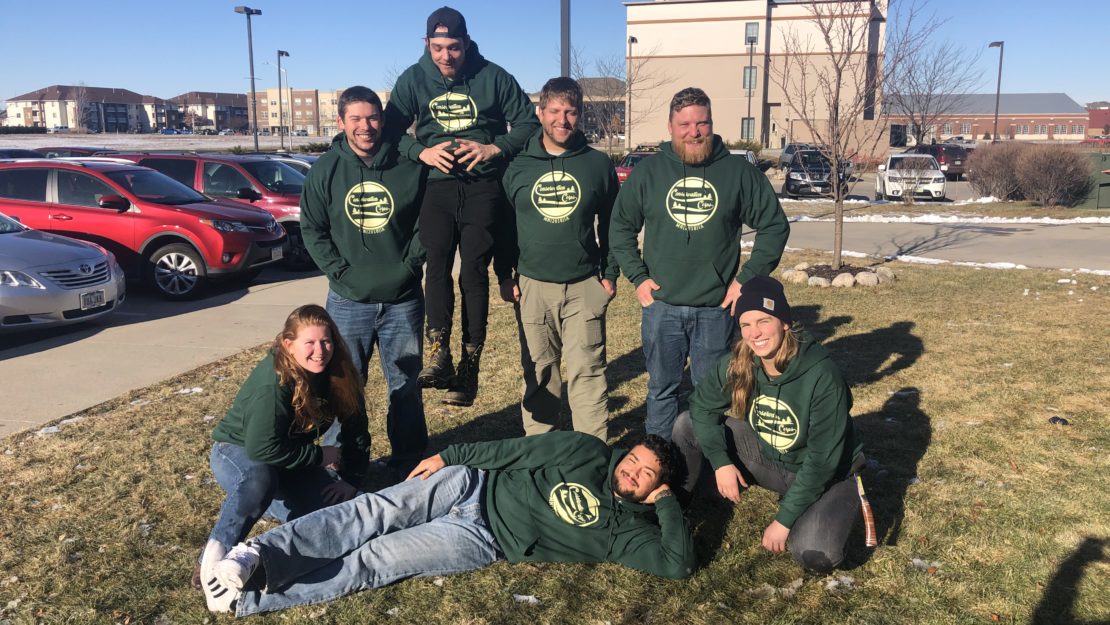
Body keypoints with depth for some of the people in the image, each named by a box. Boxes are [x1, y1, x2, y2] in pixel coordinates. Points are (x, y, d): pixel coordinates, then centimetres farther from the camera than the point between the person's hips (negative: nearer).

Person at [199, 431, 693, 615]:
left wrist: (666, 501, -10)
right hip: (470, 485, 3)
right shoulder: (587, 451, 4)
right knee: (375, 512, -20)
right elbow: (513, 451, 5)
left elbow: (678, 563, -12)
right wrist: (448, 455, 2)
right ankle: (256, 558, -24)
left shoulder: (626, 528, -1)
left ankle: (248, 600, -12)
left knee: (373, 561, -14)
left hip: (484, 541, -3)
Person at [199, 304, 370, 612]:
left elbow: (355, 430, -3)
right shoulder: (272, 383, -31)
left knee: (342, 500, -14)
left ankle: (263, 499, 9)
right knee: (260, 476, -40)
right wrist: (322, 456, -23)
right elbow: (262, 449, -32)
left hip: (289, 460, 6)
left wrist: (352, 481, -7)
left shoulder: (337, 374, -13)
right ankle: (216, 555, -26)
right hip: (238, 452, -6)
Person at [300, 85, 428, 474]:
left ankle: (409, 464, 24)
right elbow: (312, 229, 4)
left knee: (406, 385, 9)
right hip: (348, 301, 0)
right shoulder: (325, 171, 1)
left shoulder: (409, 168, -1)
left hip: (403, 299, 0)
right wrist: (339, 270, -6)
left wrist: (411, 262, -6)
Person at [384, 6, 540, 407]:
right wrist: (422, 152, -10)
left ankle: (469, 366, -4)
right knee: (437, 261, -18)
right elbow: (391, 130, 9)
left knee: (473, 269, -8)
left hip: (483, 186, -2)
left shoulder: (492, 77, 3)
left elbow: (528, 122, 5)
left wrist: (494, 148, -10)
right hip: (436, 185, 2)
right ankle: (439, 353, -22)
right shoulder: (413, 79, 8)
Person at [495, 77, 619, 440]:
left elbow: (611, 224, 8)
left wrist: (610, 273, 4)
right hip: (532, 287, 1)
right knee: (538, 372, 10)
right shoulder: (518, 166, 3)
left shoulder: (598, 164, 3)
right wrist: (504, 276, 3)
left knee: (588, 372, -1)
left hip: (585, 287, -1)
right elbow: (503, 225, 8)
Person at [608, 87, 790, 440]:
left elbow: (775, 226, 4)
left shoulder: (739, 172, 0)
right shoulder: (648, 172, 3)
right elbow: (620, 228, 10)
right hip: (661, 307, 1)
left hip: (717, 308, -1)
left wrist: (747, 279, -2)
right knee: (661, 390, 12)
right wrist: (637, 277, 0)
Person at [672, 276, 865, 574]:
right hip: (769, 458, 4)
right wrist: (720, 461, -19)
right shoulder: (738, 364, -16)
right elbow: (702, 406, -5)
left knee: (814, 555, -32)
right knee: (687, 425, -11)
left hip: (828, 476, -4)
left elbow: (823, 459, -27)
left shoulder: (821, 375, -30)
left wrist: (784, 519, -25)